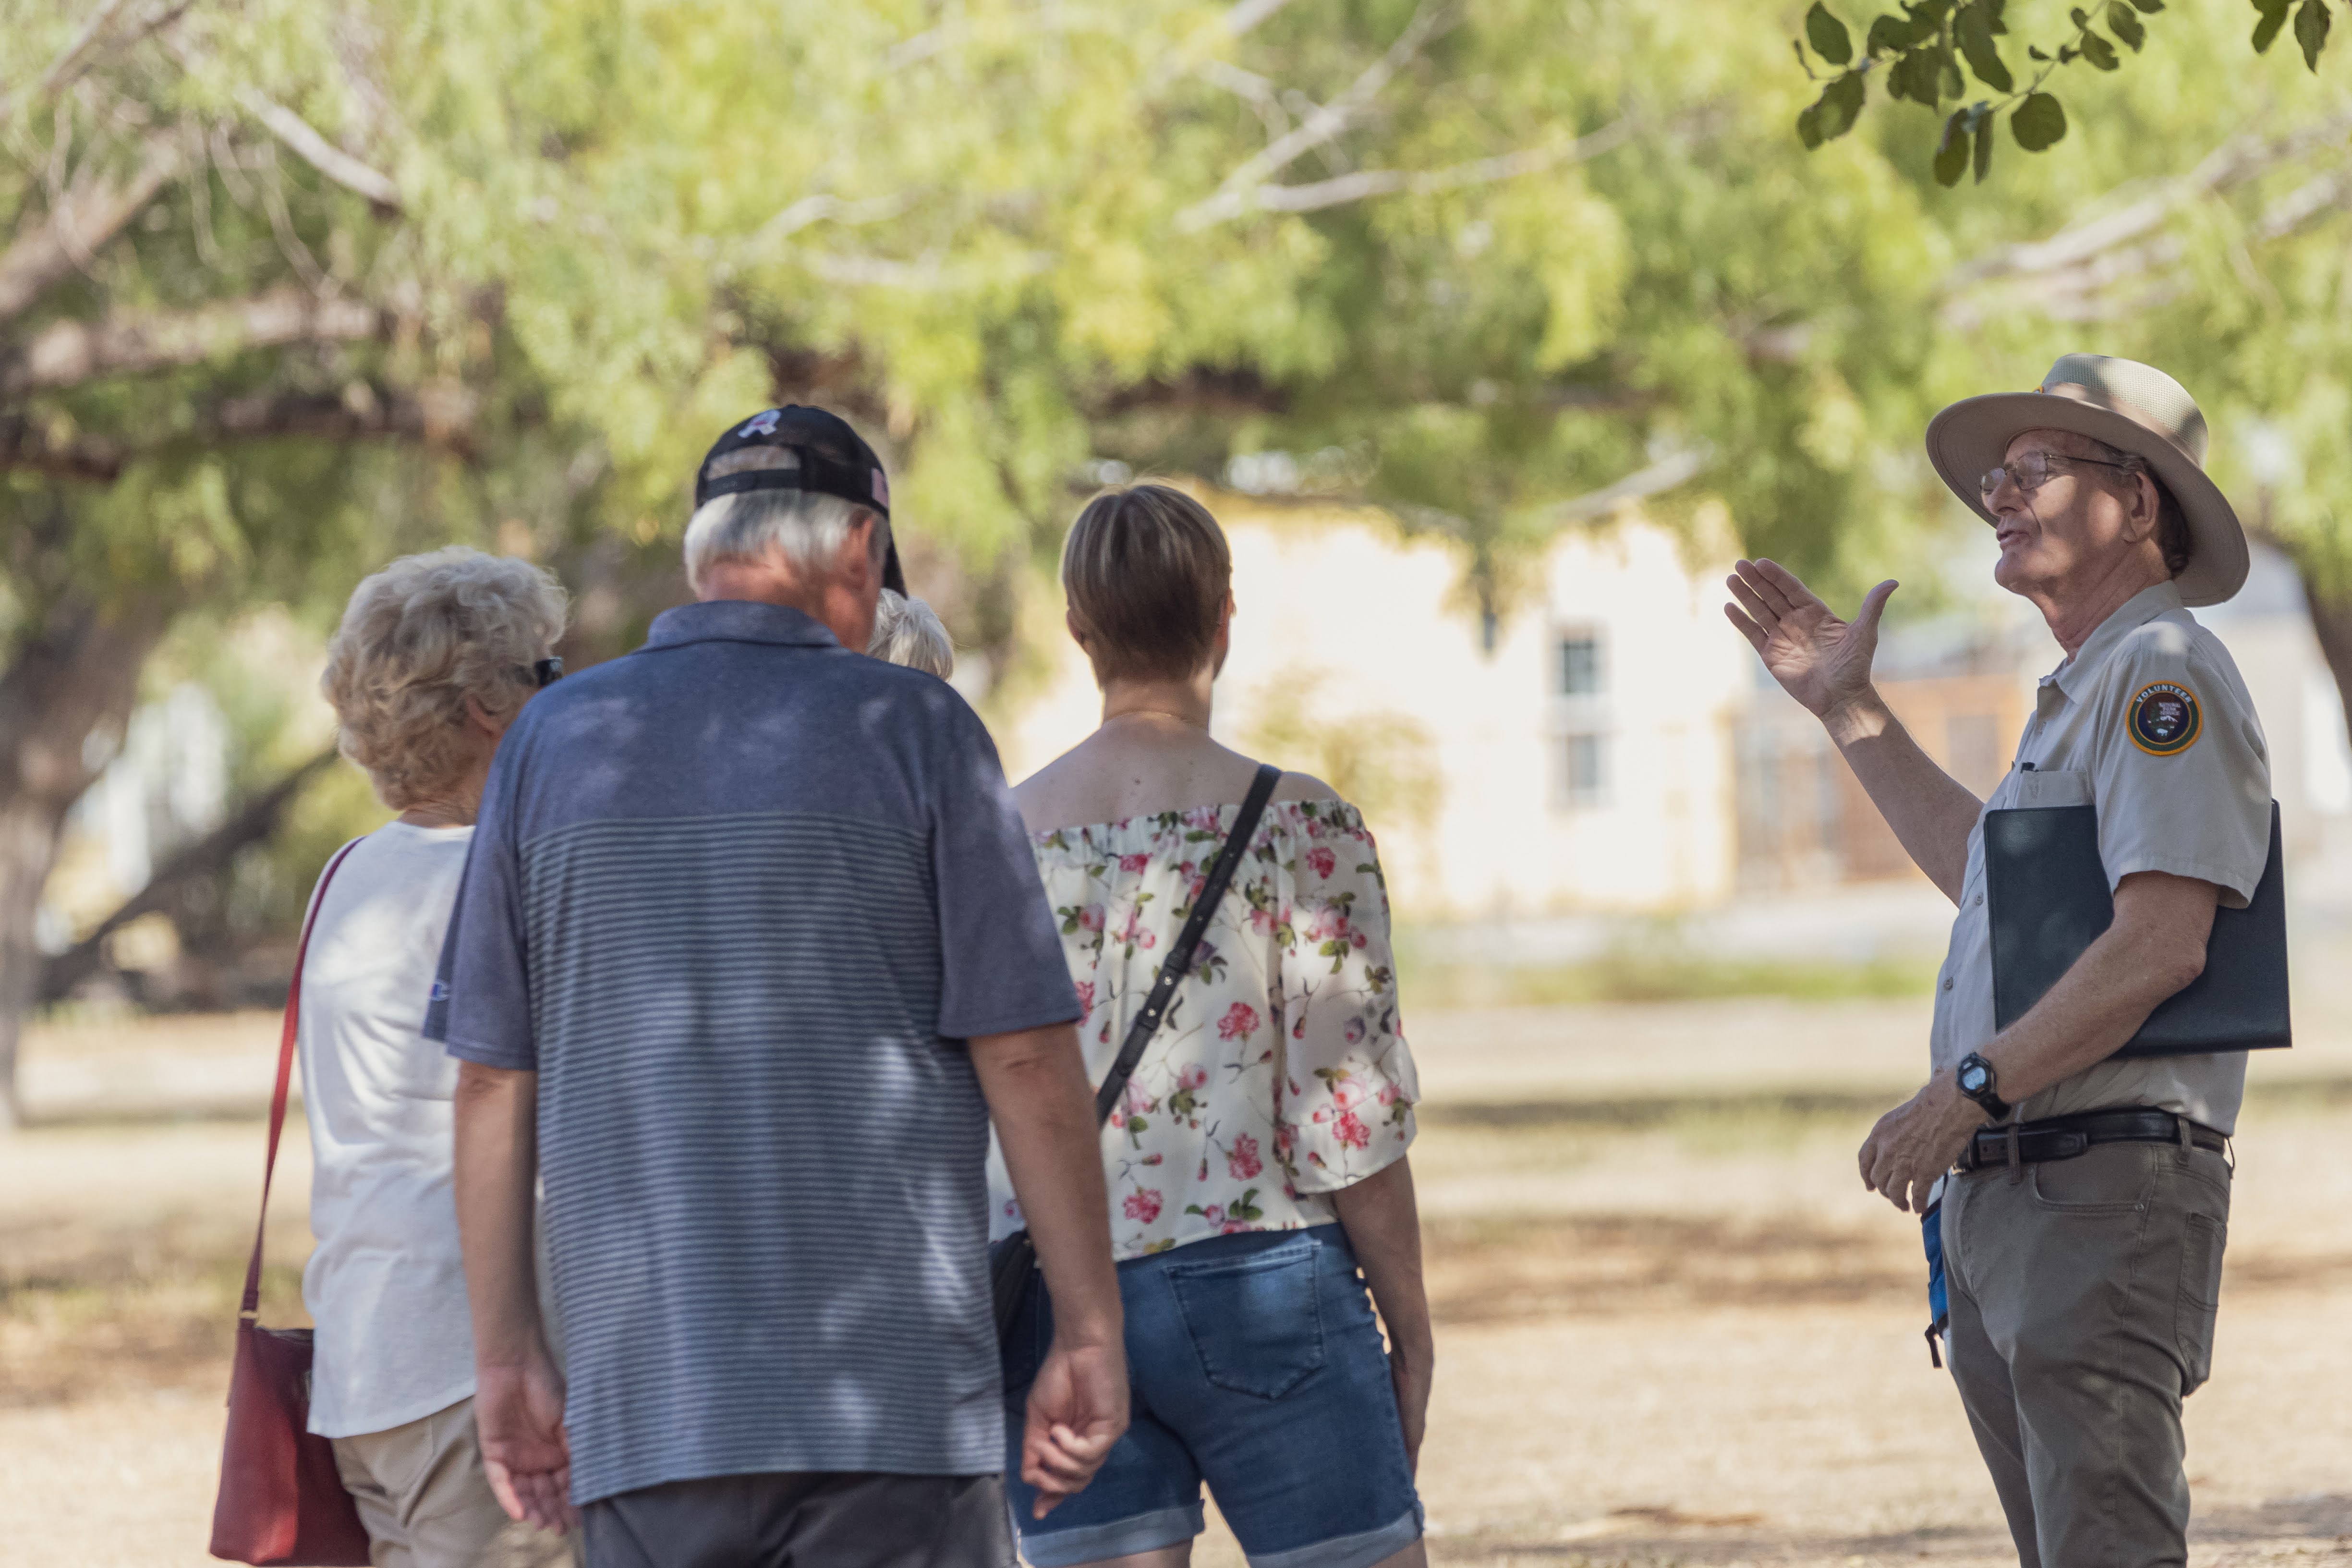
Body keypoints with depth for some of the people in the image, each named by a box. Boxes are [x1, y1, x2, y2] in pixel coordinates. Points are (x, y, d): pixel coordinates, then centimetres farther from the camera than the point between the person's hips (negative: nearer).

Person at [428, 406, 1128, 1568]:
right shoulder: (911, 729, -1)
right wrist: (1090, 1332, 1)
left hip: (645, 1398, 3)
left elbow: (493, 1080, 7)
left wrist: (506, 1352, 13)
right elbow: (1026, 1058, -4)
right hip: (895, 1386, -3)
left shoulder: (552, 743, 7)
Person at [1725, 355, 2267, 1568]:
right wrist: (1848, 712, 37)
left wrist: (1965, 1092, -21)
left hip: (2106, 1188, -11)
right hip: (2001, 1194, 11)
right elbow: (1990, 874, 38)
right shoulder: (2085, 690, 22)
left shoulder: (2163, 673, -11)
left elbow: (2162, 944, -21)